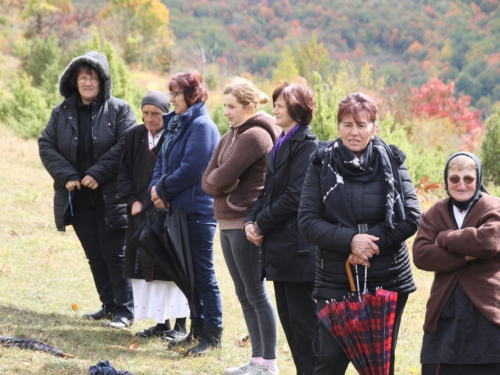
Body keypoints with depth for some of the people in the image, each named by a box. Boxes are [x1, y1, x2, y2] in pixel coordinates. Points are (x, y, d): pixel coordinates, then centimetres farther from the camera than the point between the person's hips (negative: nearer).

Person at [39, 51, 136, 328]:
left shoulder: (118, 110, -3)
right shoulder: (62, 112, 8)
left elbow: (126, 146, -13)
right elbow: (46, 145, 4)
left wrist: (97, 173, -18)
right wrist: (67, 176, -10)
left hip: (110, 198, -4)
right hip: (77, 197, 4)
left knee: (114, 253, -4)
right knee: (94, 254, 11)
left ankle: (124, 310, 2)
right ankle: (109, 305, 21)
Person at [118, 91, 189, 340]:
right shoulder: (134, 136, 8)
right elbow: (124, 172, 10)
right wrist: (132, 200, -2)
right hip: (141, 213, 5)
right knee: (145, 264, 6)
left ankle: (180, 324, 4)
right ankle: (161, 322, 13)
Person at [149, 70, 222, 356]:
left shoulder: (202, 126, -15)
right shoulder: (175, 123, 13)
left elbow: (191, 169, -21)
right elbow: (163, 159, 14)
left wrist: (163, 189, -11)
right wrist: (156, 186, -5)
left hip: (198, 211, -9)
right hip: (179, 208, 9)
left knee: (203, 273, -3)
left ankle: (213, 335, 5)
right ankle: (197, 329, 23)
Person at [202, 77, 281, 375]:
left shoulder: (256, 136, -13)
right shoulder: (230, 137, 15)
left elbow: (223, 177, -20)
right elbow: (208, 181, 10)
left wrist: (220, 180, 0)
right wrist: (225, 183, -8)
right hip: (228, 223, 9)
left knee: (256, 294, -4)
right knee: (244, 294, 12)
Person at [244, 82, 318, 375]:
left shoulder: (307, 146, -12)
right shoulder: (280, 145, 17)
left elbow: (294, 196, -18)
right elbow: (269, 190, 18)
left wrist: (262, 223, -11)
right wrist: (251, 220, 2)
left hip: (298, 248, -9)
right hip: (280, 249, 9)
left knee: (304, 323, -5)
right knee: (289, 320, 12)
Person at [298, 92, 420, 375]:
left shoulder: (392, 163, 0)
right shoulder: (322, 165, -1)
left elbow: (411, 218, -5)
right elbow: (308, 222, -7)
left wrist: (373, 241, -17)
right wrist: (350, 240, -21)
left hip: (387, 282, 1)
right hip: (336, 283, -1)